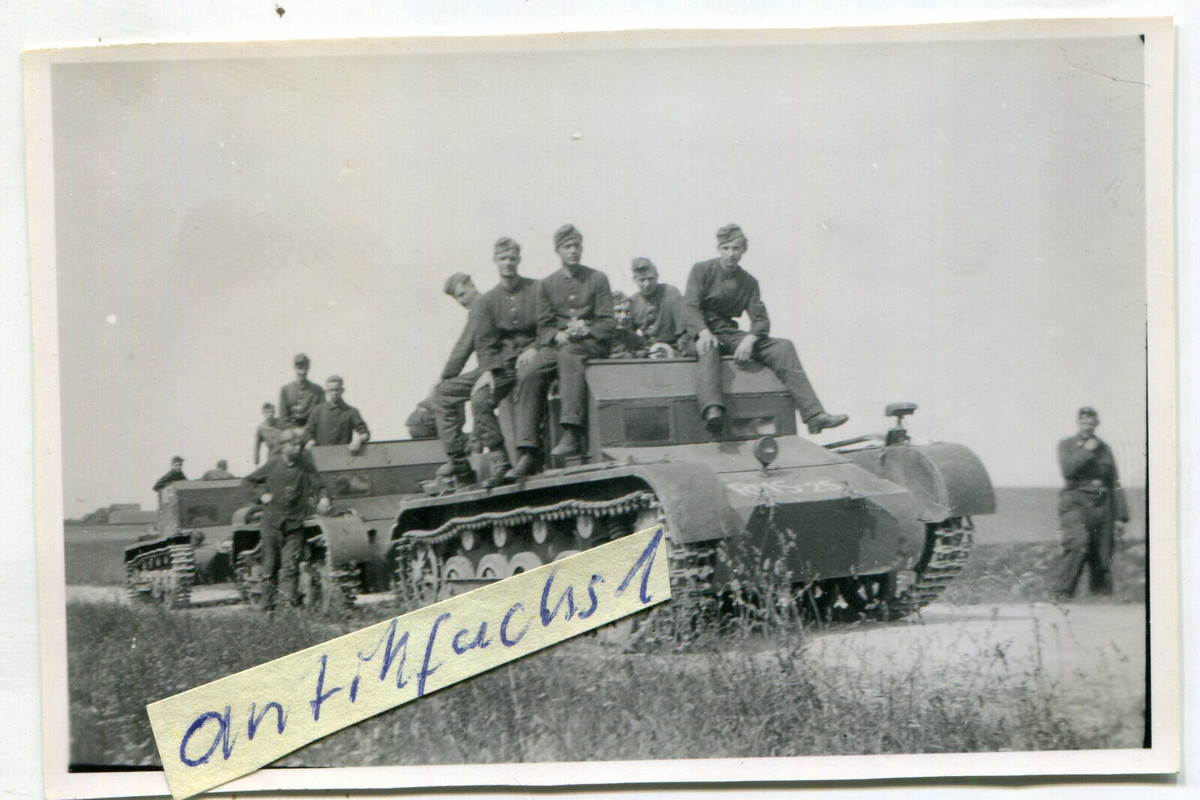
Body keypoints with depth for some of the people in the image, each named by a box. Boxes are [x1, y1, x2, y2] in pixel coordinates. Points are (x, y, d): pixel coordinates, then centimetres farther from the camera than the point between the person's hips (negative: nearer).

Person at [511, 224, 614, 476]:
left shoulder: (597, 279, 9)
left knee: (568, 354, -39)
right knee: (528, 374, -27)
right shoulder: (547, 284, 17)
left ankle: (572, 434, -49)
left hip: (592, 344, -3)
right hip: (556, 343, 3)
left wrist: (586, 331, -17)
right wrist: (558, 335, -11)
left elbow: (607, 324, 2)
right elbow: (543, 327, 11)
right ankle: (528, 451, -30)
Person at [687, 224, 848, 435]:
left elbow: (761, 320, 5)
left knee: (783, 346, -13)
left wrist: (749, 339, -19)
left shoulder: (748, 282, 14)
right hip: (700, 335, -5)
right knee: (710, 348, -42)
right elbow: (690, 308, -10)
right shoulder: (701, 270, 2)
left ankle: (814, 415, -24)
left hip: (729, 334, 5)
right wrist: (703, 332, -31)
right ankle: (712, 409, -67)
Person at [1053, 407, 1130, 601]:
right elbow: (1067, 469, -10)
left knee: (1103, 559, 0)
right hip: (1076, 502, -4)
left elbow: (1115, 484, 18)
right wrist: (1087, 451, -5)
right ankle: (1063, 593, -26)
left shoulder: (1104, 449, 19)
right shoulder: (1067, 445, 10)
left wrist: (1120, 517, 12)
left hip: (1101, 505, 4)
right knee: (1078, 543, -28)